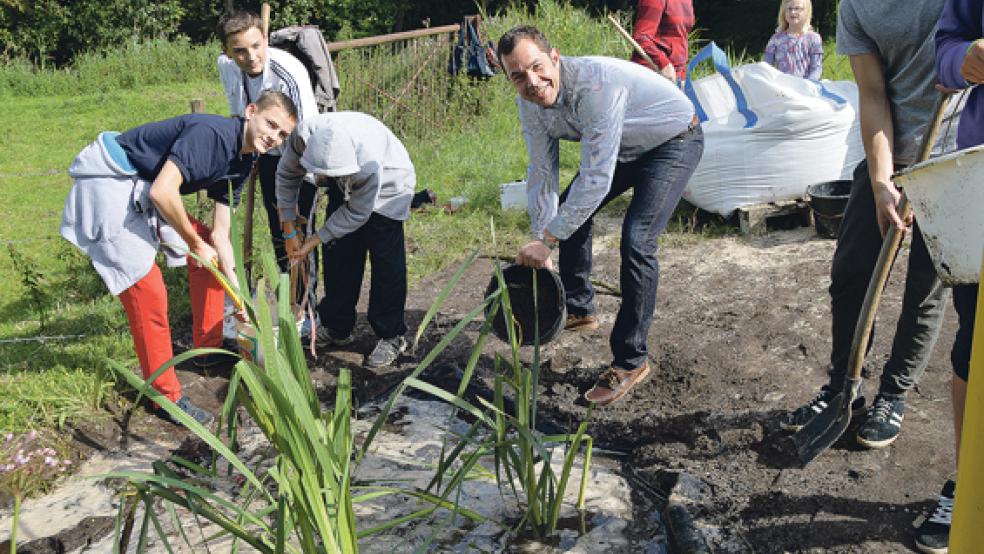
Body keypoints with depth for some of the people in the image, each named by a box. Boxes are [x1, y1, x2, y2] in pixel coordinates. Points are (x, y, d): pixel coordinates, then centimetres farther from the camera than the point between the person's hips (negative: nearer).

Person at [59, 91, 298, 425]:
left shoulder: (241, 162, 5)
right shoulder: (212, 133, -24)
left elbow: (219, 234, 8)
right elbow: (162, 191, -32)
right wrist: (195, 243, -17)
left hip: (141, 192, 10)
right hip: (109, 183, -10)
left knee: (211, 248, 12)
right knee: (148, 291, -12)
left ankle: (208, 349, 25)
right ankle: (166, 395, 1)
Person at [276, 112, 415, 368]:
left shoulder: (368, 163, -43)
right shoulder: (303, 134, -30)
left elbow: (357, 213, -26)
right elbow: (286, 176, -10)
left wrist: (315, 240, -20)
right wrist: (289, 231, -8)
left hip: (386, 184, -5)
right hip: (346, 183, 6)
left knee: (385, 261, -10)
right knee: (337, 254, 5)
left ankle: (392, 337, 1)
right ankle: (336, 328, 19)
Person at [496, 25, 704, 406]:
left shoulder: (597, 83, -39)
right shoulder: (531, 104, -14)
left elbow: (596, 179, -39)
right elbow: (541, 174, -6)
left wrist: (546, 240, -34)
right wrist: (542, 243, -10)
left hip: (673, 141, -8)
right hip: (624, 146, 8)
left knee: (636, 241, -21)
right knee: (567, 209, 11)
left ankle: (630, 360, -8)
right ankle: (578, 309, 31)